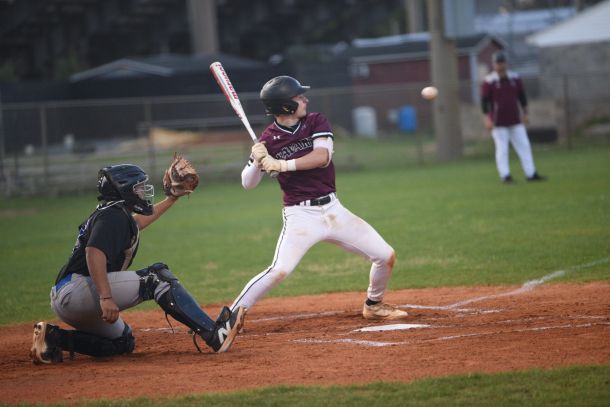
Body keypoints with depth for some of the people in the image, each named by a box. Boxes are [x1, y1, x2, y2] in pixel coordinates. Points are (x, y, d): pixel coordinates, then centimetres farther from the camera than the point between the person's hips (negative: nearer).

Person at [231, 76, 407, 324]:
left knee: (385, 256, 4)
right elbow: (248, 184, -3)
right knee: (279, 271, -25)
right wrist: (257, 161, -23)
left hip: (333, 210, 4)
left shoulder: (316, 122, 2)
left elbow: (322, 156, -15)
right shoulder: (269, 140, -5)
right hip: (300, 216, -4)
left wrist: (282, 165, -24)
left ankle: (373, 306, 29)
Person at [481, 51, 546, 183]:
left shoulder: (515, 78, 7)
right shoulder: (489, 82, -7)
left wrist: (524, 113, 13)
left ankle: (531, 174, 7)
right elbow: (484, 101, -8)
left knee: (524, 145, 3)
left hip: (515, 121, 5)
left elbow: (522, 96, 15)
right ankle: (505, 176, 1)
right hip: (499, 123, -5)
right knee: (502, 149, -4)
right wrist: (487, 119, -15)